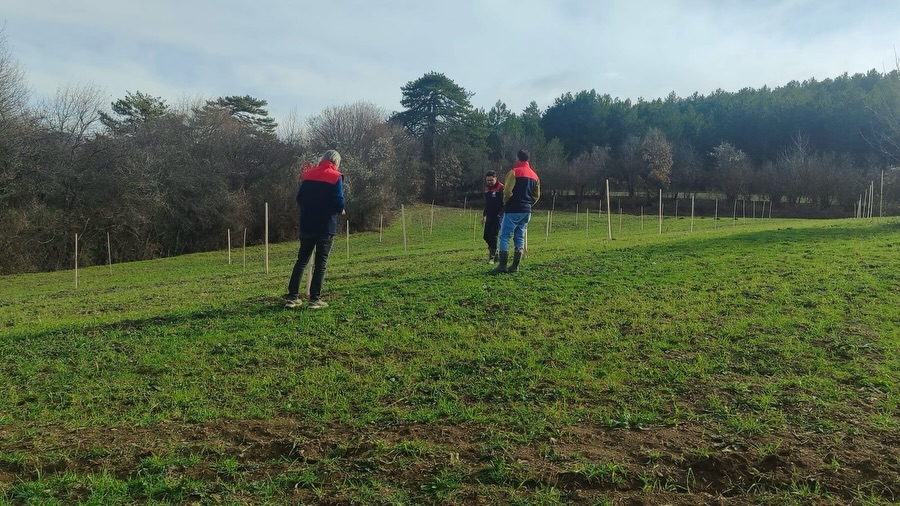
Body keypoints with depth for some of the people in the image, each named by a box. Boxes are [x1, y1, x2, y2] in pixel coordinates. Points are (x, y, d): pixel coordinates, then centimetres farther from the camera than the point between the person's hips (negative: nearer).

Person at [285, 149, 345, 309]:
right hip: (326, 226, -4)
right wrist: (340, 210, 8)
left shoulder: (308, 174, 8)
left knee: (301, 260, 12)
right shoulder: (336, 177, -7)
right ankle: (315, 299, 1)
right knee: (321, 262, 3)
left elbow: (299, 199, 10)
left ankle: (292, 297, 10)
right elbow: (339, 204, -13)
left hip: (307, 225, 4)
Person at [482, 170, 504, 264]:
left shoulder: (501, 188, -11)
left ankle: (492, 257, 1)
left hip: (498, 217, -7)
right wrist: (484, 215, 21)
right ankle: (494, 251, 27)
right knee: (486, 236, 8)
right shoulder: (486, 188, 12)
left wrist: (500, 214, -22)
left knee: (493, 236, -8)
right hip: (489, 216, 7)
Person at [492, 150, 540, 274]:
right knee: (520, 238, 10)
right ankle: (515, 266, 9)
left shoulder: (514, 172, -9)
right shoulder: (534, 175, 14)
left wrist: (505, 202, 2)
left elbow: (507, 191, -16)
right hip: (527, 211, 7)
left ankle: (502, 265, -10)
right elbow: (536, 195, 15)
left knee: (505, 236, -4)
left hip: (513, 210, -7)